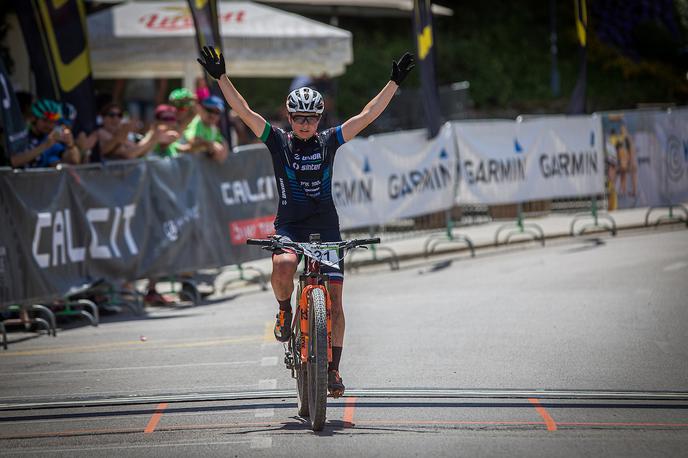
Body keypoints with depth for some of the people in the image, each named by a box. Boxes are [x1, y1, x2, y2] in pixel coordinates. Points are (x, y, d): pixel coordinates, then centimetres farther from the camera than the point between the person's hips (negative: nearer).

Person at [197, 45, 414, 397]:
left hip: (325, 227, 2)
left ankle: (333, 368, 6)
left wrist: (394, 82, -1)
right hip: (289, 226, -2)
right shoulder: (278, 142, 1)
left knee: (334, 298, -4)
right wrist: (221, 78, -13)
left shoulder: (329, 141, 4)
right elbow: (244, 112, -6)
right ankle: (284, 310, -2)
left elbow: (368, 115, 3)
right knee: (283, 266, -34)